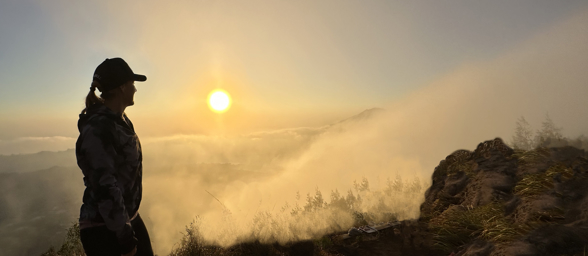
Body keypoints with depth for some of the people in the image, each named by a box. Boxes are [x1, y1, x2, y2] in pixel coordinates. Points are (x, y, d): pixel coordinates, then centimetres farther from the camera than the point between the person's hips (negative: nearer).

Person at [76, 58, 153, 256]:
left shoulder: (120, 121, 5)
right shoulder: (98, 129, -22)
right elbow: (105, 187, -25)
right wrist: (125, 236, -21)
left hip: (129, 217, 8)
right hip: (103, 227, -8)